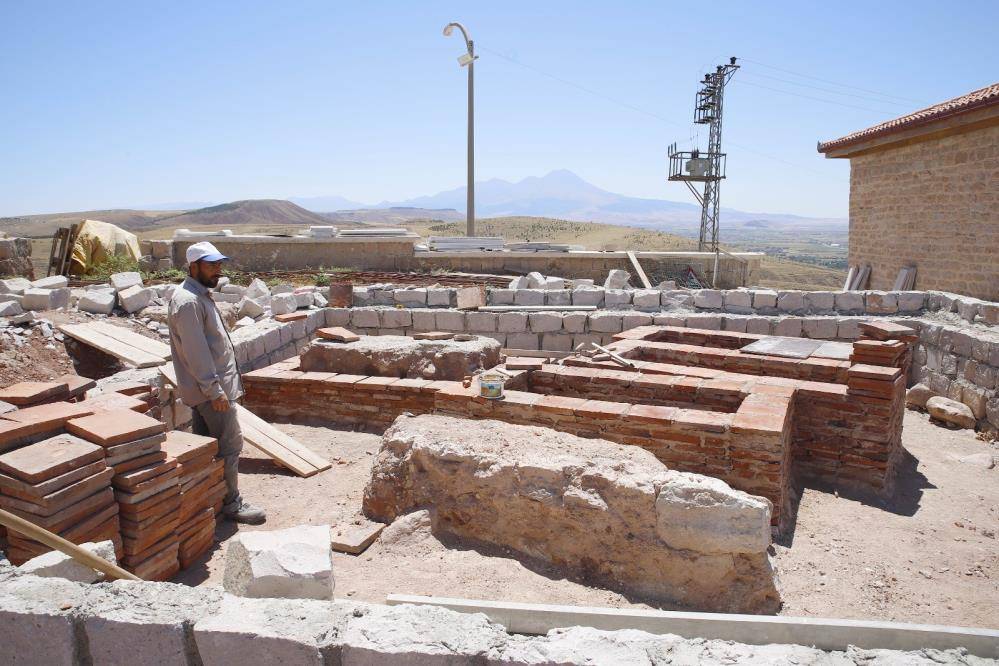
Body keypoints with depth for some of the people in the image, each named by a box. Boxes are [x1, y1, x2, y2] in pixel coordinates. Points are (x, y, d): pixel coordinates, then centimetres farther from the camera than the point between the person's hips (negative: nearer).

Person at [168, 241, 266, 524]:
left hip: (207, 387, 10)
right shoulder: (188, 301, -19)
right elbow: (196, 352, -23)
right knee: (230, 443, -4)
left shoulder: (200, 295, 14)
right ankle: (231, 503, 5)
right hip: (209, 387, -10)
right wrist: (215, 389, -24)